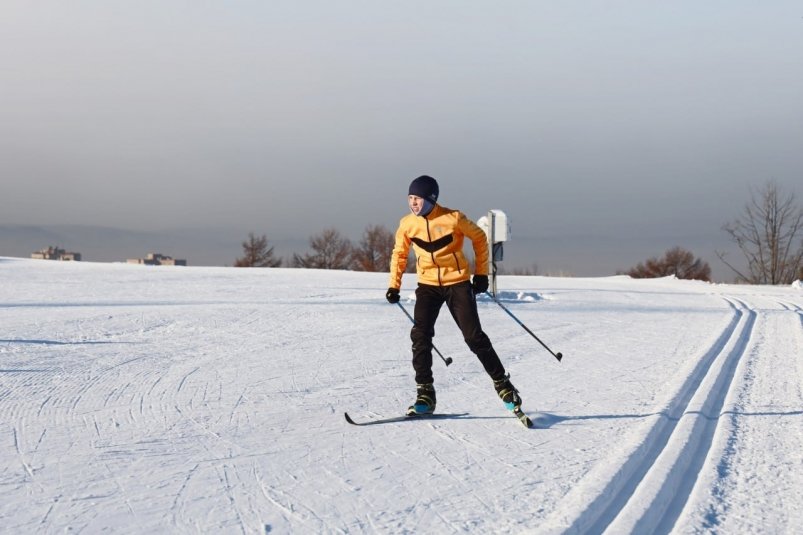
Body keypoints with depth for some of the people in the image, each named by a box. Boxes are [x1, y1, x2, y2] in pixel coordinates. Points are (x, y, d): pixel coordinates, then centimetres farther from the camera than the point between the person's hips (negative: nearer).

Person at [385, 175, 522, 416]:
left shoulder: (453, 218, -13)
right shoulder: (407, 224, -3)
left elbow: (479, 238, 1)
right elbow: (399, 254, 13)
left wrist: (481, 273, 1)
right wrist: (394, 285, 6)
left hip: (457, 283, -3)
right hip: (428, 285, 3)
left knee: (474, 336, -5)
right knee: (420, 335, -12)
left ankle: (502, 384, 11)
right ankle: (425, 394, -5)